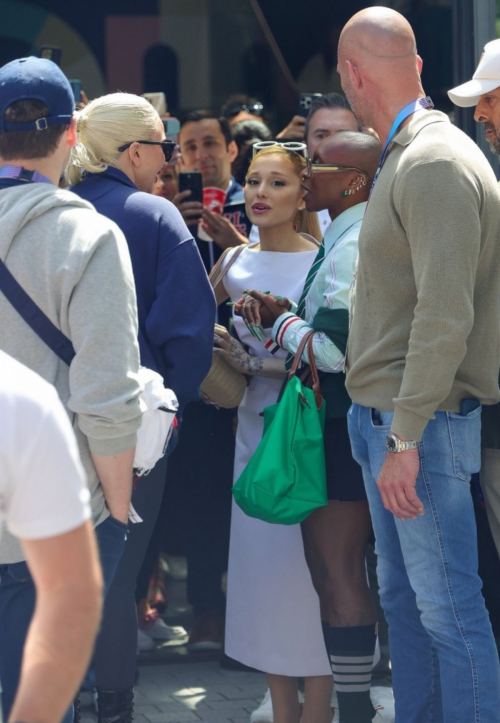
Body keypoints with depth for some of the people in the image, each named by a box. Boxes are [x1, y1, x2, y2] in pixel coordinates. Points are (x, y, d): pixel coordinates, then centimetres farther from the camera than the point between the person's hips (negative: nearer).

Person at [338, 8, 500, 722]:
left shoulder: (437, 164, -16)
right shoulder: (404, 159, 15)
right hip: (384, 417, 10)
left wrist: (407, 438, -23)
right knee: (402, 596, 15)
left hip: (422, 421, -10)